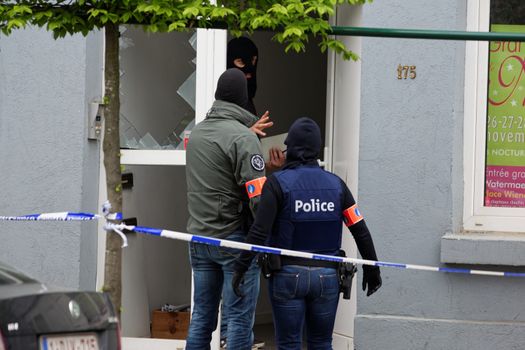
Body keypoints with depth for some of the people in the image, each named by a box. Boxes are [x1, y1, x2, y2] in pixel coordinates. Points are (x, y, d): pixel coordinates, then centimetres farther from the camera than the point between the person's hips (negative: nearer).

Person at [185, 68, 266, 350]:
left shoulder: (196, 133, 11)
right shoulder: (244, 137, -12)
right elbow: (257, 197, -17)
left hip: (198, 237, 7)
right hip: (234, 238, -7)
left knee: (202, 316, 12)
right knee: (240, 318, -4)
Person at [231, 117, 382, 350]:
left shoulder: (278, 183, -8)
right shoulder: (336, 184, 3)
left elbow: (260, 231, -15)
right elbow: (360, 231, 5)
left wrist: (240, 267, -10)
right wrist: (372, 269, 16)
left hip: (288, 275, -3)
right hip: (327, 276, 3)